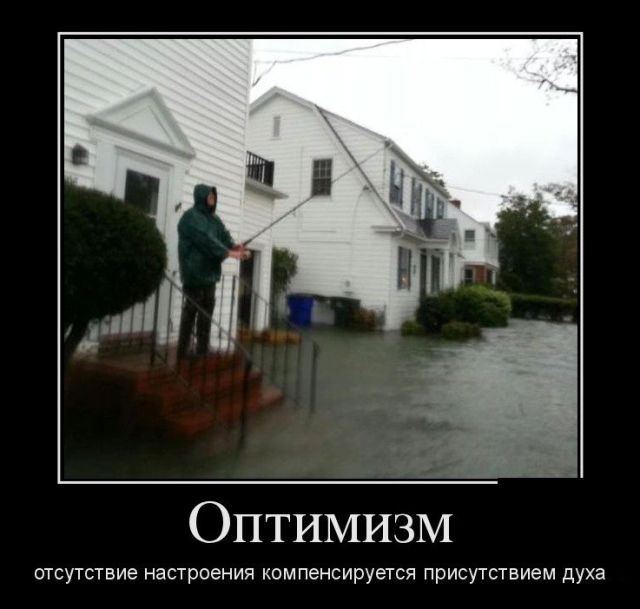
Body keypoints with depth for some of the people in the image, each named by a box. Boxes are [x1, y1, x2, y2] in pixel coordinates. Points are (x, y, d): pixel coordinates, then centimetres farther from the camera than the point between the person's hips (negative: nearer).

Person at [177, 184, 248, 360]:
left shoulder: (213, 218, 17)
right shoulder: (191, 217, -7)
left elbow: (224, 235, 6)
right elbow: (206, 240, -19)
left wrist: (235, 246, -15)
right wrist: (228, 252, -22)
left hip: (210, 273, 8)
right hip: (194, 273, -8)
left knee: (206, 313, 9)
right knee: (190, 312, -5)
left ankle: (202, 353, 17)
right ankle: (182, 355, 1)